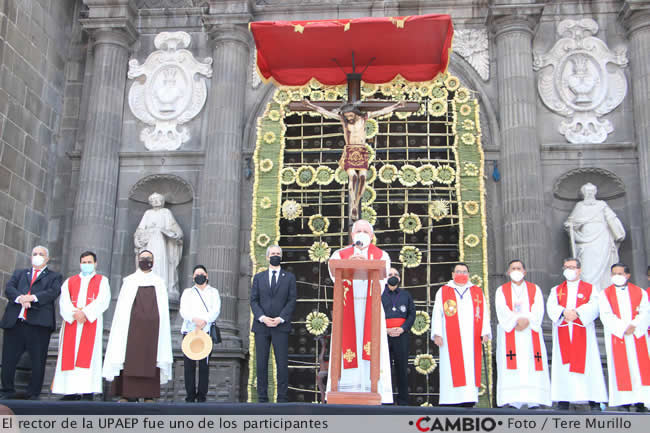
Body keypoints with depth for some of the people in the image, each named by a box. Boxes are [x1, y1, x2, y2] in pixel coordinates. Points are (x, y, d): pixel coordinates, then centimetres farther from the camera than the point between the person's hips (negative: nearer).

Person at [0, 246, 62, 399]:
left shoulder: (54, 276, 16)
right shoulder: (19, 273, 24)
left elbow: (53, 292, -4)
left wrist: (33, 297, -19)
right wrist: (20, 298, -16)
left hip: (39, 324, -2)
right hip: (14, 322, 3)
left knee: (38, 362, -2)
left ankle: (33, 395, 7)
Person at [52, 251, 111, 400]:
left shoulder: (102, 281, 13)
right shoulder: (69, 282, 20)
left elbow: (103, 300, -3)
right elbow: (64, 302, 5)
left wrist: (85, 312, -15)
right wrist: (74, 314, -13)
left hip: (92, 322, -3)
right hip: (71, 322, 3)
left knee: (88, 355, -10)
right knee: (69, 356, -4)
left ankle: (87, 392, -14)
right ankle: (71, 391, -4)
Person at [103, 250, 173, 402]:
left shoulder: (159, 282, 14)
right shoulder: (129, 281, 11)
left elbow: (163, 308, 11)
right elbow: (122, 307, 6)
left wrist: (160, 327, 2)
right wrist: (123, 325, -5)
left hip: (152, 325, 1)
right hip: (132, 325, -1)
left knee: (150, 359, -3)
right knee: (129, 359, -7)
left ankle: (149, 395, -2)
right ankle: (126, 395, -5)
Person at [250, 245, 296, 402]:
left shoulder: (289, 277, 10)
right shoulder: (258, 277, 13)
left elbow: (292, 300, 2)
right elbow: (253, 300, 6)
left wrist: (280, 318, -10)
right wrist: (262, 317, -10)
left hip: (281, 326, -1)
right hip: (261, 325, 1)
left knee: (282, 364, -4)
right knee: (261, 364, 2)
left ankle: (282, 400, 1)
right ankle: (262, 399, 8)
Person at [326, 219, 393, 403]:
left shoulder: (381, 256, 11)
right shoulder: (340, 254, 12)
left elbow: (382, 278, -8)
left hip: (371, 309, 0)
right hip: (347, 309, 0)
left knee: (372, 352, -8)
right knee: (347, 349, -7)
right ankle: (345, 392, -5)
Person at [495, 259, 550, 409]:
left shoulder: (535, 289, 15)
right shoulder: (501, 290, 13)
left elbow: (538, 309, 0)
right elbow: (502, 310, -3)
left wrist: (527, 320, -18)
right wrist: (516, 320, -18)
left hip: (531, 334, 1)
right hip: (509, 334, -1)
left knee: (532, 367, -7)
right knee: (512, 368, -9)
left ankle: (533, 401, -8)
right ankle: (512, 402, -11)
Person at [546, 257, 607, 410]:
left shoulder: (590, 289, 11)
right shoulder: (556, 290, 17)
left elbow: (594, 307, -7)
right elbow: (551, 307, -1)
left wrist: (577, 313, -23)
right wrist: (564, 312, -21)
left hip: (583, 334, -2)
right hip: (563, 334, 2)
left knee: (587, 363, -6)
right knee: (563, 366, -2)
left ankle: (594, 403, -3)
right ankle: (563, 401, 0)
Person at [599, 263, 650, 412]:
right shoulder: (605, 294, 7)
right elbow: (606, 316, -4)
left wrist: (635, 326, -17)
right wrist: (623, 328, -16)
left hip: (637, 336, 1)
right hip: (616, 337, -1)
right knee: (620, 369, -3)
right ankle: (624, 403, -1)